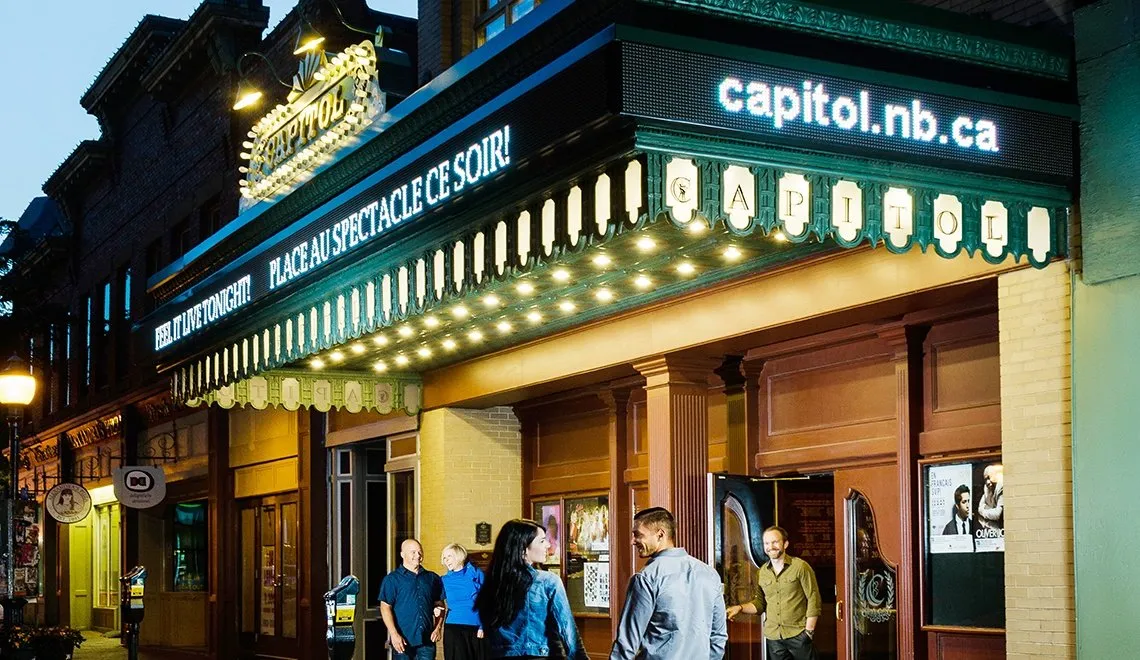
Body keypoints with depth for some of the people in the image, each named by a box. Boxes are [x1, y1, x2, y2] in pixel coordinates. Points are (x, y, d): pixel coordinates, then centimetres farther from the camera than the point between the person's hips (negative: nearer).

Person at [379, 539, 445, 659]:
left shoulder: (432, 578, 13)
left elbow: (439, 604, 16)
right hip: (403, 640, -3)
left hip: (427, 640, 3)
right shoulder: (392, 579, 1)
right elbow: (385, 607, -5)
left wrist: (438, 628, 2)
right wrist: (394, 634, -13)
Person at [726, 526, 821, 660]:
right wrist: (740, 608, -3)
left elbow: (813, 600, -6)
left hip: (798, 634, -4)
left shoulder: (800, 567, -6)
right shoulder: (763, 572, 8)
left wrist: (809, 631, -9)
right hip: (773, 637, 4)